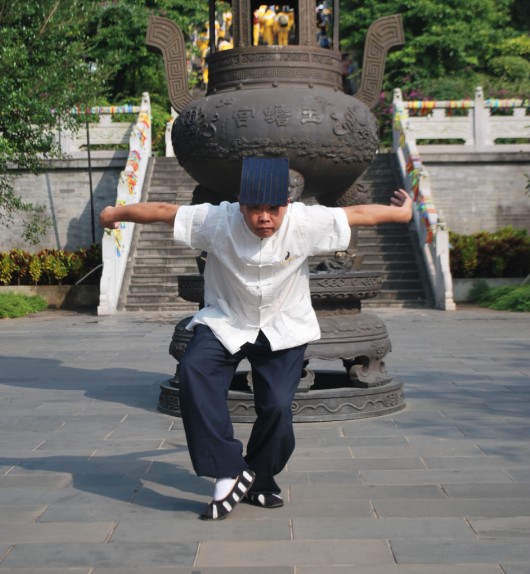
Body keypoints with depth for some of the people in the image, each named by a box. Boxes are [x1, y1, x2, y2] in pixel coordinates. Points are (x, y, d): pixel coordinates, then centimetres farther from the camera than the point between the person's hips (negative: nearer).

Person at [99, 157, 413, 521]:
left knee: (277, 406, -13)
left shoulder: (306, 222, -21)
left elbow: (357, 213, -8)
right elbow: (162, 211, -10)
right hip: (226, 322, 0)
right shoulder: (216, 220, -22)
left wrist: (402, 212, 5)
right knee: (194, 372, -27)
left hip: (283, 329, 0)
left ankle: (261, 479, 18)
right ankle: (230, 473, -23)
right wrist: (115, 214, 3)